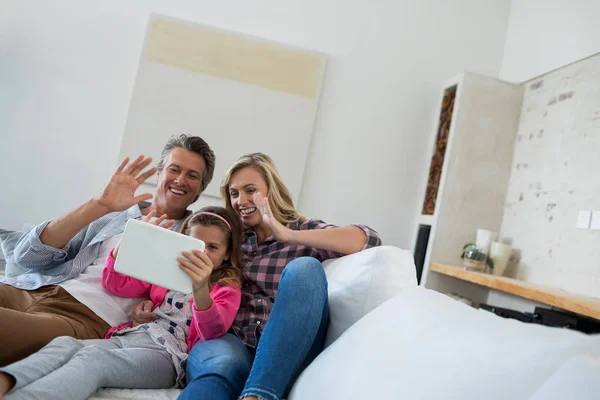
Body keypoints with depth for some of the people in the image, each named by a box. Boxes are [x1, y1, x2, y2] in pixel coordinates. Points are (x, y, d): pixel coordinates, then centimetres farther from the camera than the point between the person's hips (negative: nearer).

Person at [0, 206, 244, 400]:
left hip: (166, 354, -5)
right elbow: (114, 284, 24)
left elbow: (212, 332, -13)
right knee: (64, 343, -25)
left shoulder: (228, 288, 6)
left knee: (93, 357, -34)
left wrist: (200, 288, -35)